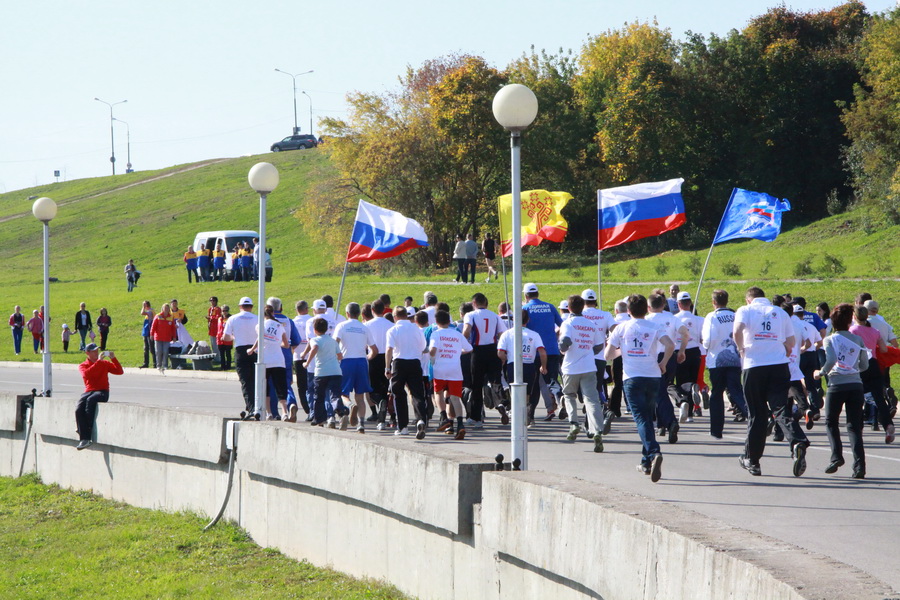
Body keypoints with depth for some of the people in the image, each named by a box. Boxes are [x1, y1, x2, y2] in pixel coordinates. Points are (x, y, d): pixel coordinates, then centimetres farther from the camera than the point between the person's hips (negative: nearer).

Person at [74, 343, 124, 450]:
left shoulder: (105, 363, 17)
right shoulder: (83, 366, 14)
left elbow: (119, 371, 7)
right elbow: (87, 373, -10)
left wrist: (113, 358, -4)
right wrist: (98, 361, -10)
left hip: (102, 392, -2)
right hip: (89, 391, 2)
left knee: (90, 400, -36)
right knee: (79, 409, -29)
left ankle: (88, 435, -34)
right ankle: (83, 439, -33)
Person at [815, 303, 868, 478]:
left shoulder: (830, 340, -2)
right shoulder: (857, 340, 7)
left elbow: (831, 361, -18)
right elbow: (864, 365, 9)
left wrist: (821, 373, -1)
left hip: (836, 385, -2)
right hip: (856, 384, 2)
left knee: (831, 422, 16)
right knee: (854, 426, 4)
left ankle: (836, 457, 0)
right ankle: (859, 465, -9)